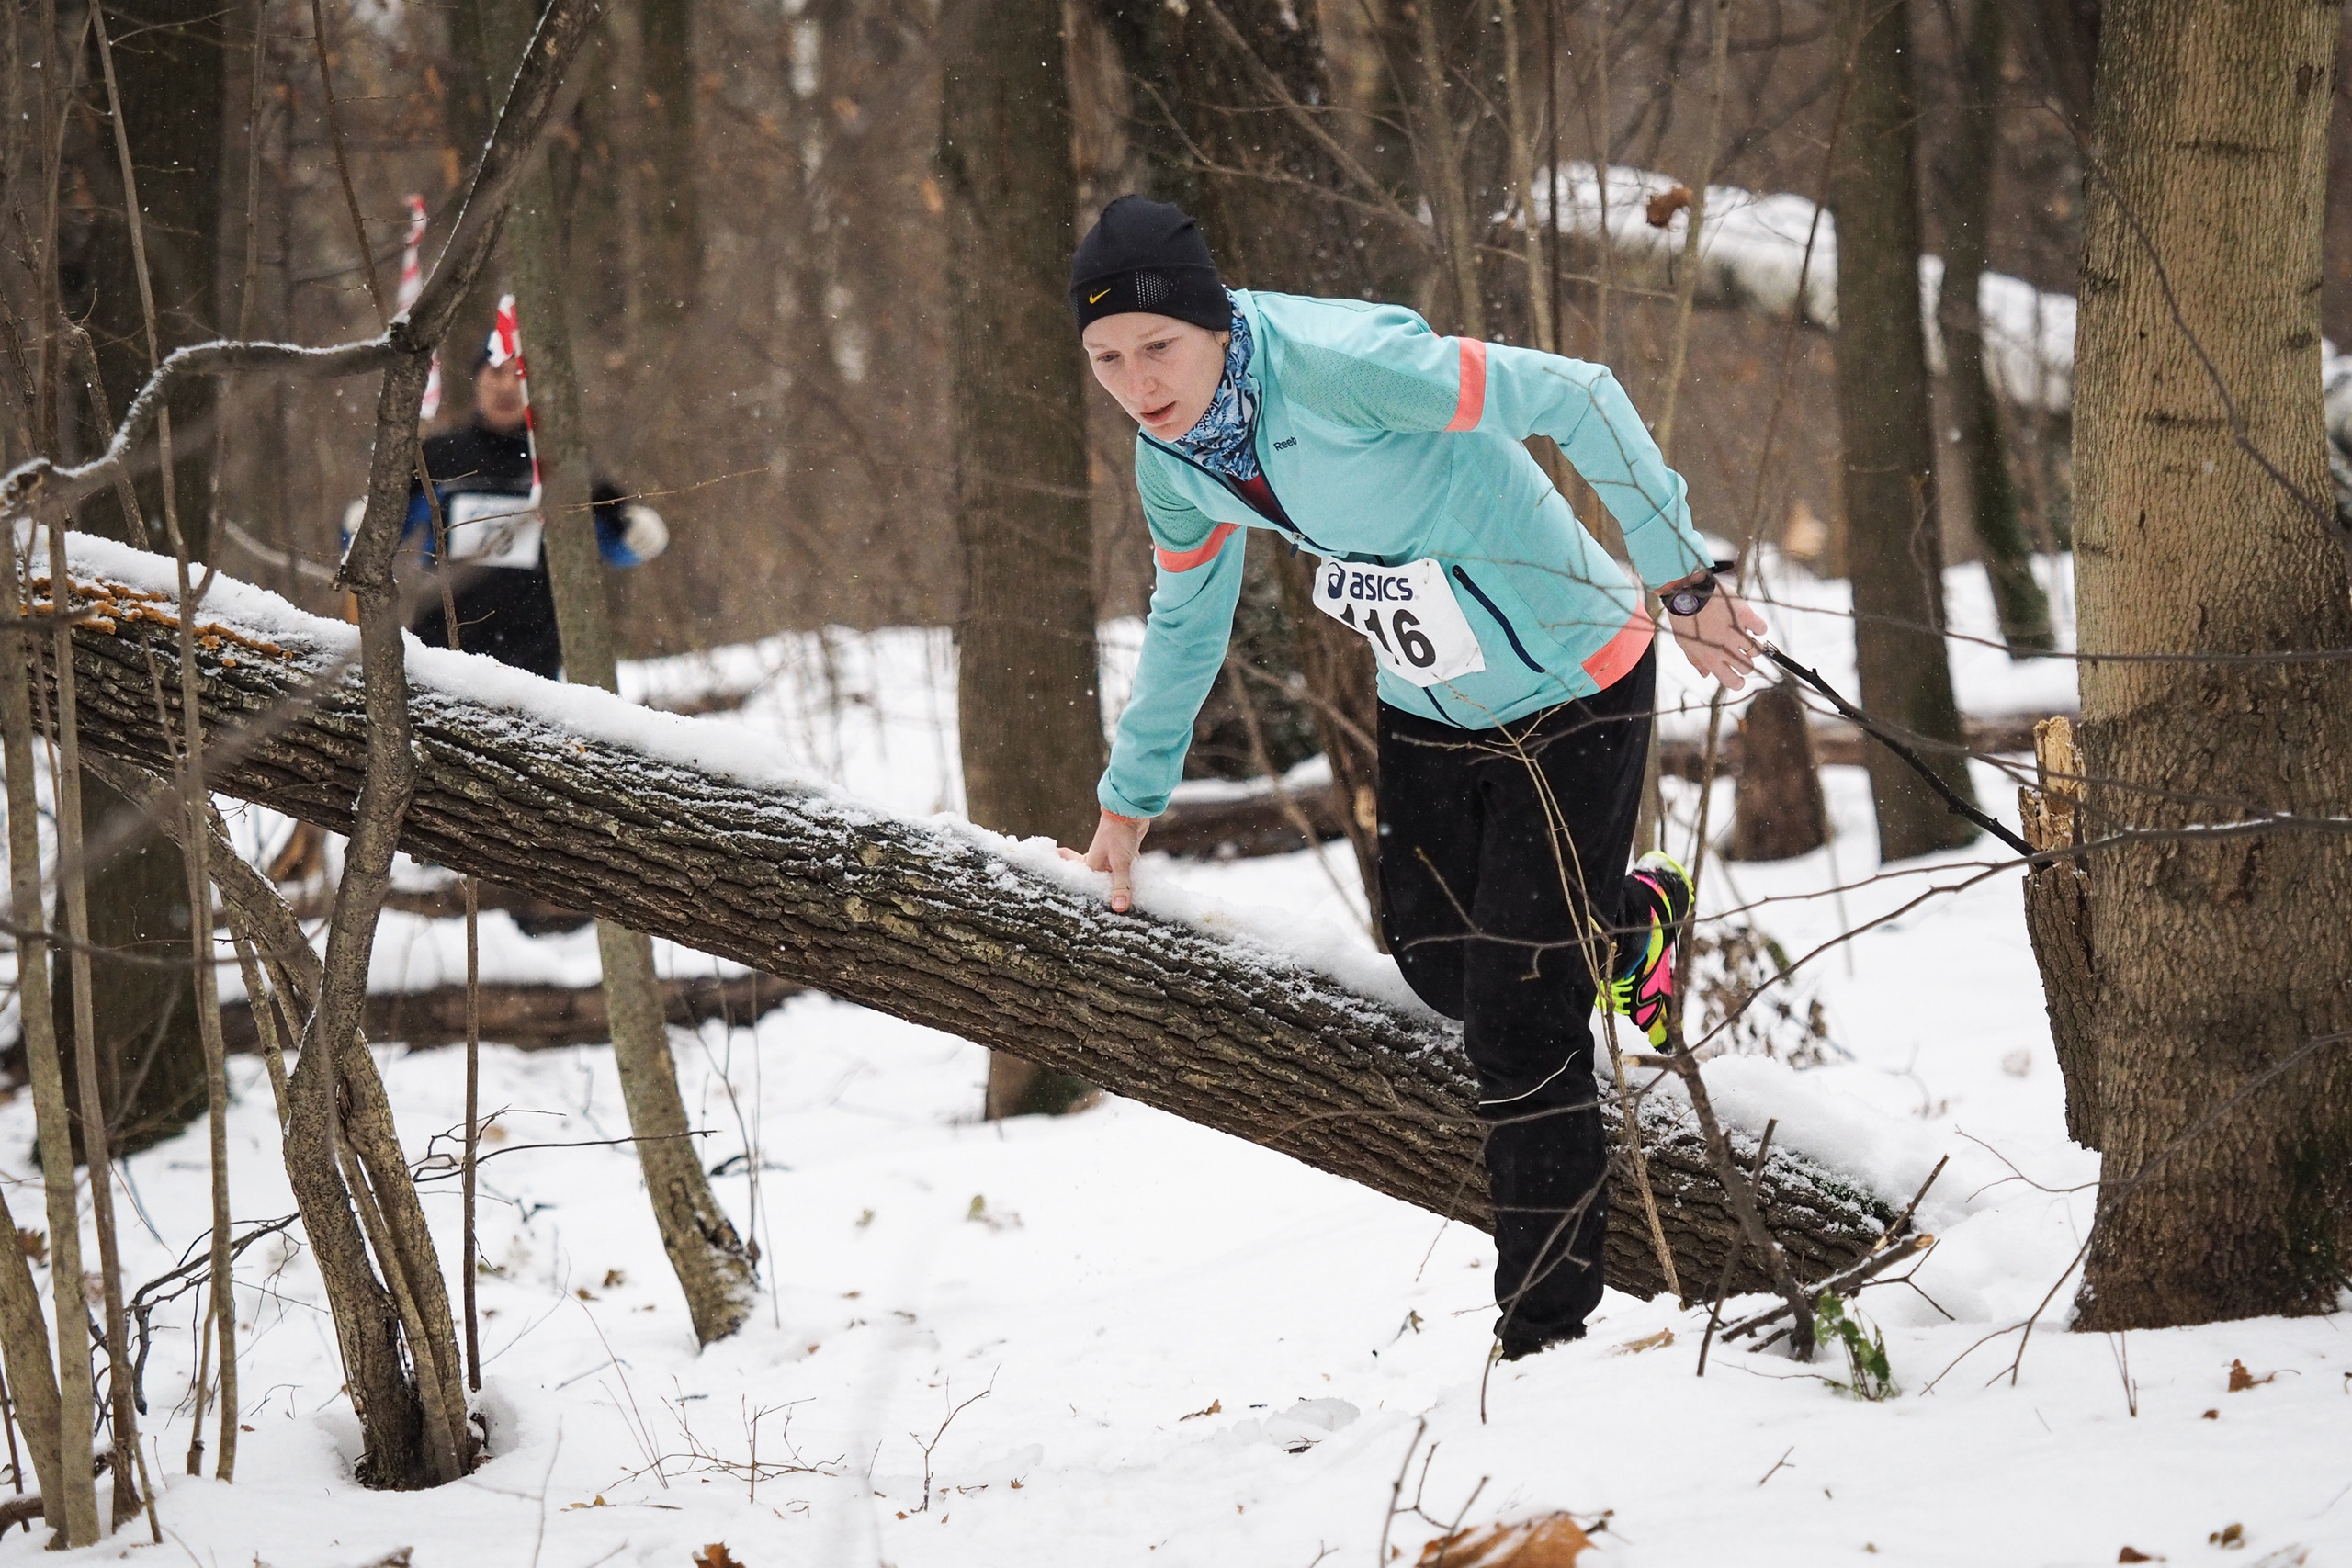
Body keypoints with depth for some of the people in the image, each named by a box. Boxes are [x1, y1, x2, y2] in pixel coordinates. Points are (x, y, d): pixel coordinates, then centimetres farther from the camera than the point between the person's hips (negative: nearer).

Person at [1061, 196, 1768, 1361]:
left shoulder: (1339, 363, -32)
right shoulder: (1172, 457, -7)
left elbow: (1576, 401, -28)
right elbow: (1186, 620, 13)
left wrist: (1681, 582, -26)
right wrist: (1132, 798, 20)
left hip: (1572, 691, -7)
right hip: (1429, 713, 7)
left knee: (1519, 1025, -8)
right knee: (1438, 970, 15)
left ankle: (1544, 1330, 4)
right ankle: (1627, 919, 44)